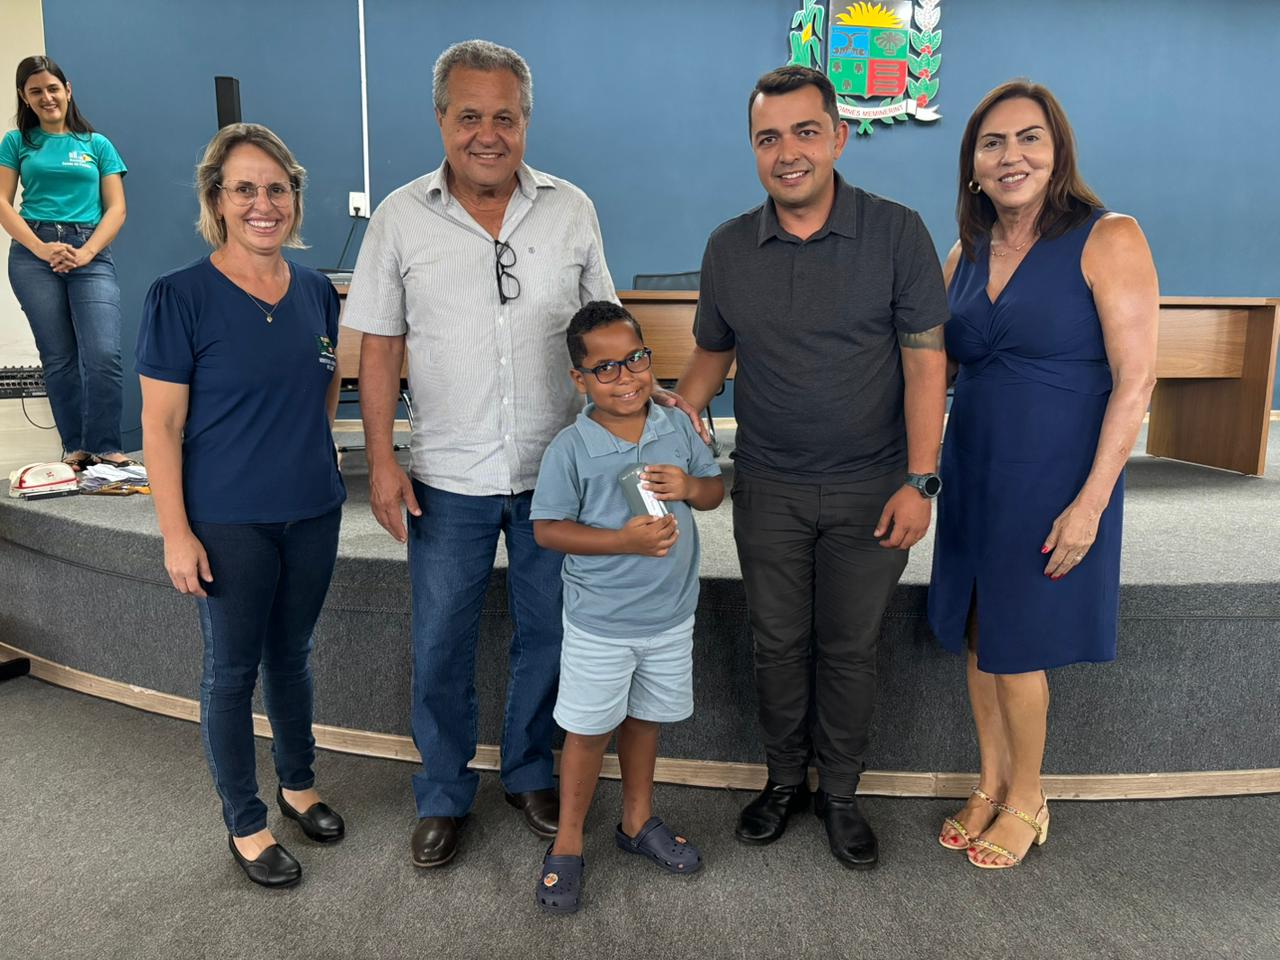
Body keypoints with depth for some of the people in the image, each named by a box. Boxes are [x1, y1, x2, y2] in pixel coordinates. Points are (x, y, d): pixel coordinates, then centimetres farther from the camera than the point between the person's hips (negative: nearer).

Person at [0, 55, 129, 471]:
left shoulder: (97, 144, 14)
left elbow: (116, 208, 7)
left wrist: (86, 253, -8)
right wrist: (40, 248, -10)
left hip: (91, 255, -1)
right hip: (34, 254, 1)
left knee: (104, 355, -16)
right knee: (58, 358, 2)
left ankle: (105, 448, -7)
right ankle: (75, 448, 9)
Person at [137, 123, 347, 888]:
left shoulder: (317, 291, 2)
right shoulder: (181, 296, -12)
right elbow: (161, 424, -11)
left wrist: (318, 457, 8)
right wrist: (176, 532, -13)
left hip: (313, 511, 5)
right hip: (229, 522, -4)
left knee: (293, 654, 19)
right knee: (233, 670, 9)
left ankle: (299, 785, 40)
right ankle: (246, 825, 28)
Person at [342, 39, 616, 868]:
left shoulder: (572, 209, 1)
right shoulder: (402, 217, -2)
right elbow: (381, 348, 0)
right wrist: (382, 460, -5)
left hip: (555, 471, 1)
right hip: (449, 479, -1)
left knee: (548, 635, 14)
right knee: (441, 646, 10)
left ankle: (532, 776, 37)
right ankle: (444, 797, 31)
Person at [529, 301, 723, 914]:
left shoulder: (677, 427, -3)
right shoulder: (570, 449, -16)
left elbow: (715, 489, 7)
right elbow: (547, 528, -14)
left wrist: (689, 486, -16)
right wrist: (624, 541, -24)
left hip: (670, 616, 4)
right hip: (600, 626, -4)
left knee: (644, 719, 21)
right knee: (589, 729, 9)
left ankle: (638, 821, 43)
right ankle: (567, 844, 29)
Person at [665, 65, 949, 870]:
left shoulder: (897, 233, -9)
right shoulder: (729, 248, 0)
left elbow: (925, 361, -8)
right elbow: (712, 353, 11)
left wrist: (919, 480, -13)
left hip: (869, 491, -2)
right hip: (769, 490, 2)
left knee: (851, 650, 11)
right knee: (779, 644, 14)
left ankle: (840, 793, 32)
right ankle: (785, 780, 35)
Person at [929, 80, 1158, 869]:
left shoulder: (1108, 240, -10)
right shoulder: (966, 255, 7)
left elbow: (1135, 380, -13)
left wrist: (1091, 501, -17)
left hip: (1053, 481, -5)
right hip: (974, 475, 5)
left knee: (1015, 648, 5)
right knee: (977, 639, 14)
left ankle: (1026, 801, 29)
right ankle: (992, 784, 34)